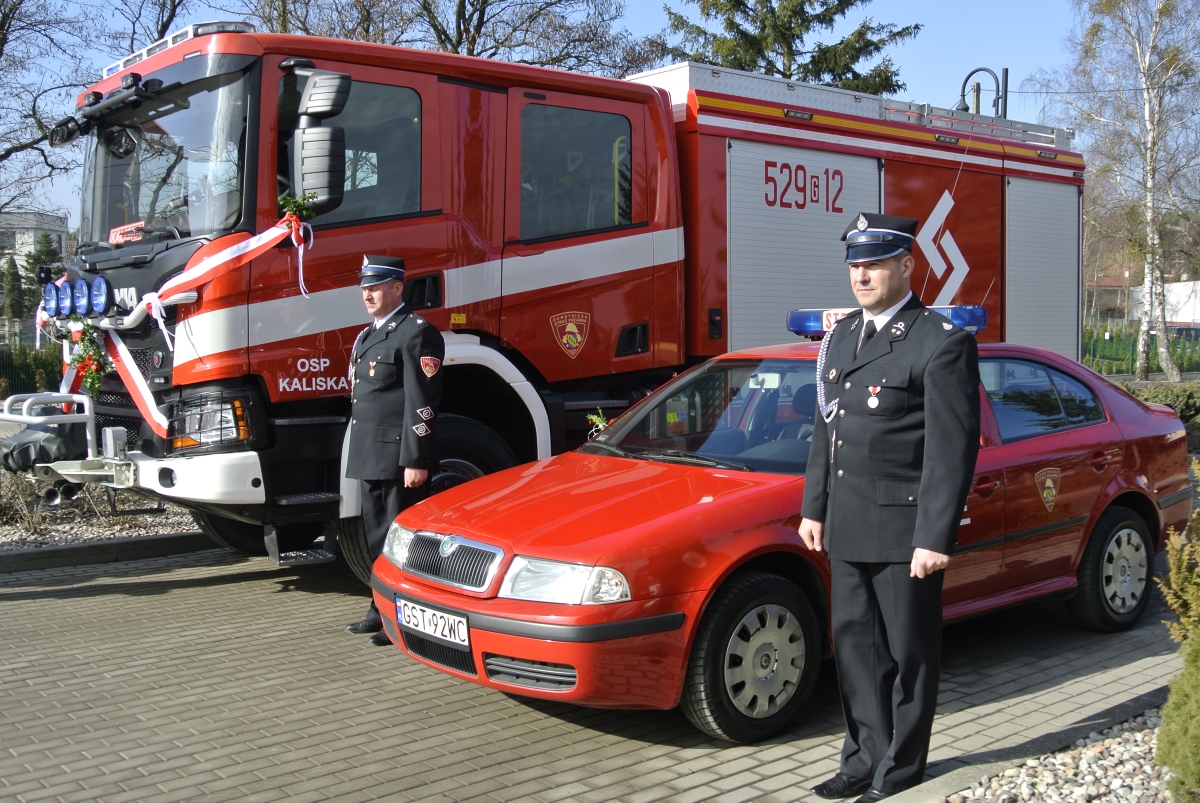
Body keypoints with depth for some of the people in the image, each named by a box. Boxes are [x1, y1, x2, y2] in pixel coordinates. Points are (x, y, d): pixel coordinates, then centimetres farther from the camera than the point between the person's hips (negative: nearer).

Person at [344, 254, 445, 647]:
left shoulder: (417, 333, -10)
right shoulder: (367, 336, 19)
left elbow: (422, 403, -16)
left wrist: (415, 460, -20)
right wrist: (358, 453, 19)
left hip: (399, 456, -9)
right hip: (370, 457, 9)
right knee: (376, 535, 14)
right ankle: (382, 610, 25)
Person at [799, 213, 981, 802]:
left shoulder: (941, 343, -12)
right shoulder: (841, 337, 12)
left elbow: (953, 448, -15)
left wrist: (935, 537, -18)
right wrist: (813, 509, 14)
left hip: (904, 529, -7)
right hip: (847, 527, 7)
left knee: (908, 652, 7)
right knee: (855, 645, 14)